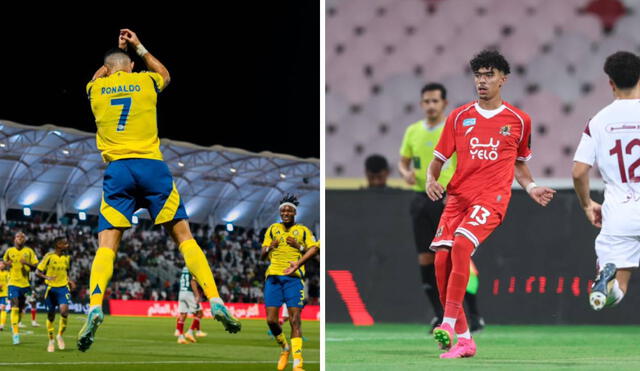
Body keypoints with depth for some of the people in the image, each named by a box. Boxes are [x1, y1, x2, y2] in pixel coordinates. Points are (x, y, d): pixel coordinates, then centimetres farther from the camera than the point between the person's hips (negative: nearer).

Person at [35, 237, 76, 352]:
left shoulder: (66, 257, 8)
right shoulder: (49, 257, -7)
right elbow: (37, 272, -7)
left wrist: (69, 281, 6)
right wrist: (46, 277, -25)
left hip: (63, 288, 2)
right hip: (51, 288, -2)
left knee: (64, 310, -22)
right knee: (51, 315, 6)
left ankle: (60, 335, -1)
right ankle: (51, 341, 24)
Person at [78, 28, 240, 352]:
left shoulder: (96, 89, 13)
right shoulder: (145, 81, 12)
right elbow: (165, 74, 38)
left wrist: (114, 56, 52)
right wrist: (139, 48, 46)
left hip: (117, 170, 0)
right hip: (152, 166, 0)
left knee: (107, 244, -4)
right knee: (183, 236, 4)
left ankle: (95, 308, -27)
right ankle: (215, 302, -8)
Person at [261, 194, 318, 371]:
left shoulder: (303, 231, 11)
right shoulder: (273, 229, 16)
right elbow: (263, 255, 17)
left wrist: (299, 247, -10)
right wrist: (269, 247, -4)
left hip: (294, 278, -2)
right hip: (273, 277, 2)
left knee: (295, 320, -12)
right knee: (271, 320, -5)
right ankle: (284, 348, 22)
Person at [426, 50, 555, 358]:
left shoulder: (519, 120, 9)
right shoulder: (459, 117, 12)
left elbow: (519, 163, 23)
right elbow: (438, 159, 15)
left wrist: (531, 188, 6)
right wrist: (431, 179, -5)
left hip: (492, 198, -3)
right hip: (457, 196, 3)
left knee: (461, 244, -29)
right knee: (442, 258, -10)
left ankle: (449, 324, -29)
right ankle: (463, 339, 1)